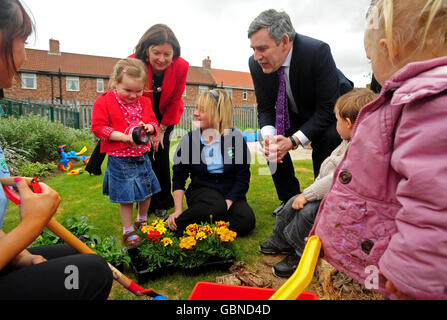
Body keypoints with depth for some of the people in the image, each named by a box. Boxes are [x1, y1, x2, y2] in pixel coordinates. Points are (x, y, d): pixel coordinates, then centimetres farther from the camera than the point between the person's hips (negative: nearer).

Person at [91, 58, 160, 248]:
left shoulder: (144, 102, 5)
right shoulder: (103, 102, -9)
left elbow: (153, 121, 12)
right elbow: (98, 128, -13)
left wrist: (149, 127, -13)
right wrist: (124, 137, -22)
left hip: (142, 156, 5)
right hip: (120, 160, -5)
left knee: (146, 192, 16)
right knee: (126, 197, 3)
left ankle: (142, 220, 41)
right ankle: (128, 231, 23)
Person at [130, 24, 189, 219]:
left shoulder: (181, 66, -25)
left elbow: (175, 100, -12)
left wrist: (162, 130, -8)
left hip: (167, 115, 0)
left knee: (162, 154, -4)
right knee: (146, 154, -5)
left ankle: (163, 203, 13)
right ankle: (148, 202, 12)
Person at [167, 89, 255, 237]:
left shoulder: (236, 138, -6)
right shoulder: (189, 139, -2)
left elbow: (243, 176, -4)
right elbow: (179, 177, 2)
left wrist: (228, 202, -17)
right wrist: (178, 210, -7)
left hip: (231, 193, 2)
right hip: (202, 190, -2)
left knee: (247, 220, -26)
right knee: (216, 206, -35)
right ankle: (175, 226, -18)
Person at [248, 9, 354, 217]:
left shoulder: (317, 51, -34)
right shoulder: (257, 64, -20)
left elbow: (328, 107, -31)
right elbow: (265, 108, -12)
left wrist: (294, 141, -38)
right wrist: (269, 135, -33)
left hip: (332, 108, -5)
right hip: (296, 112, 5)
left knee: (327, 139, -31)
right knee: (269, 140, -9)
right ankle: (290, 200, 6)